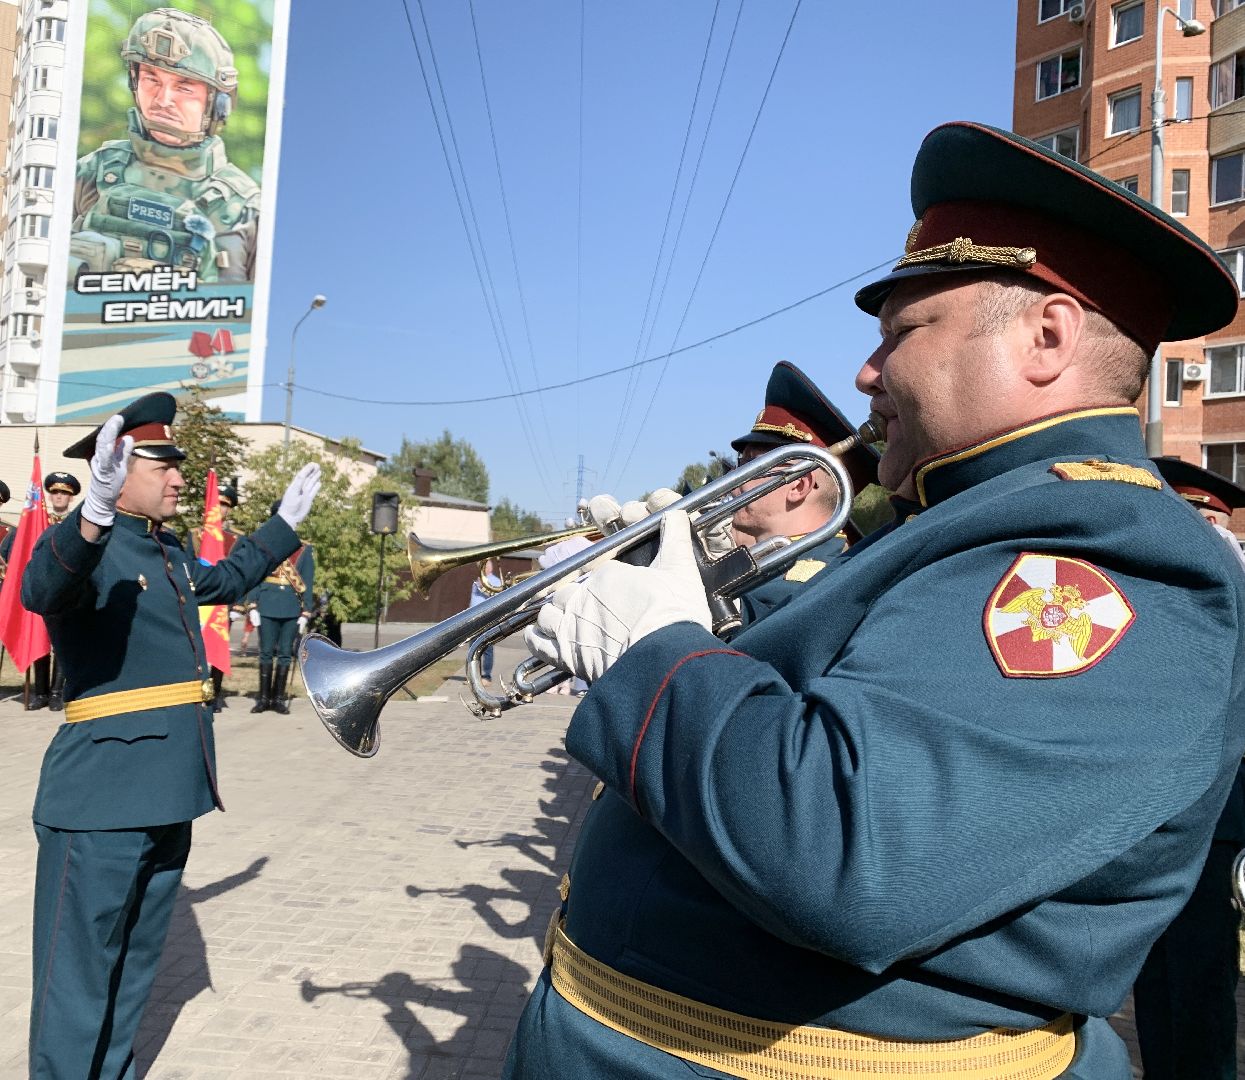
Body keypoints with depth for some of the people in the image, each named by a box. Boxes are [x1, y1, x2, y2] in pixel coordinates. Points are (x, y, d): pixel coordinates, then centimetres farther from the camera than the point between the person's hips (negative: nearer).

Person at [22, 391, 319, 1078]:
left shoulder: (171, 554, 13)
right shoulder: (87, 546, -13)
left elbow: (226, 580, 33)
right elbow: (43, 590, -36)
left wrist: (287, 523, 34)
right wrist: (95, 512, -53)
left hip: (168, 796, 9)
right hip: (102, 801, -9)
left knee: (136, 964, 22)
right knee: (78, 976, 2)